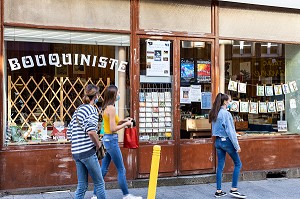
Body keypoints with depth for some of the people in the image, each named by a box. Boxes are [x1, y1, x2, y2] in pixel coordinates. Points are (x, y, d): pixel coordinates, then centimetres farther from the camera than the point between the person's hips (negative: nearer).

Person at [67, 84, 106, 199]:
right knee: (99, 183, 5)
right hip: (87, 151, -8)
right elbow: (91, 131, -23)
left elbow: (69, 133, 17)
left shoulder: (78, 110, 16)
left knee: (82, 186, 12)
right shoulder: (92, 109, -8)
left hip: (76, 152, 8)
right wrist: (98, 145, -9)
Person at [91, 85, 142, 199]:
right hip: (111, 139, -9)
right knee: (121, 170, 3)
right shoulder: (111, 108, -16)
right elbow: (113, 129, -19)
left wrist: (122, 121, 10)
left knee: (103, 170, 12)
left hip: (107, 139, 9)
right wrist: (125, 124, -8)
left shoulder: (106, 108, 11)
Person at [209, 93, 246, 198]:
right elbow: (230, 131, -17)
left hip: (218, 141, 8)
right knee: (238, 164, 5)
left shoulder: (215, 113, 9)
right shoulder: (226, 113, -15)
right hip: (227, 141, -8)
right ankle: (234, 189, 3)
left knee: (220, 166, 10)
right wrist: (237, 146, -12)